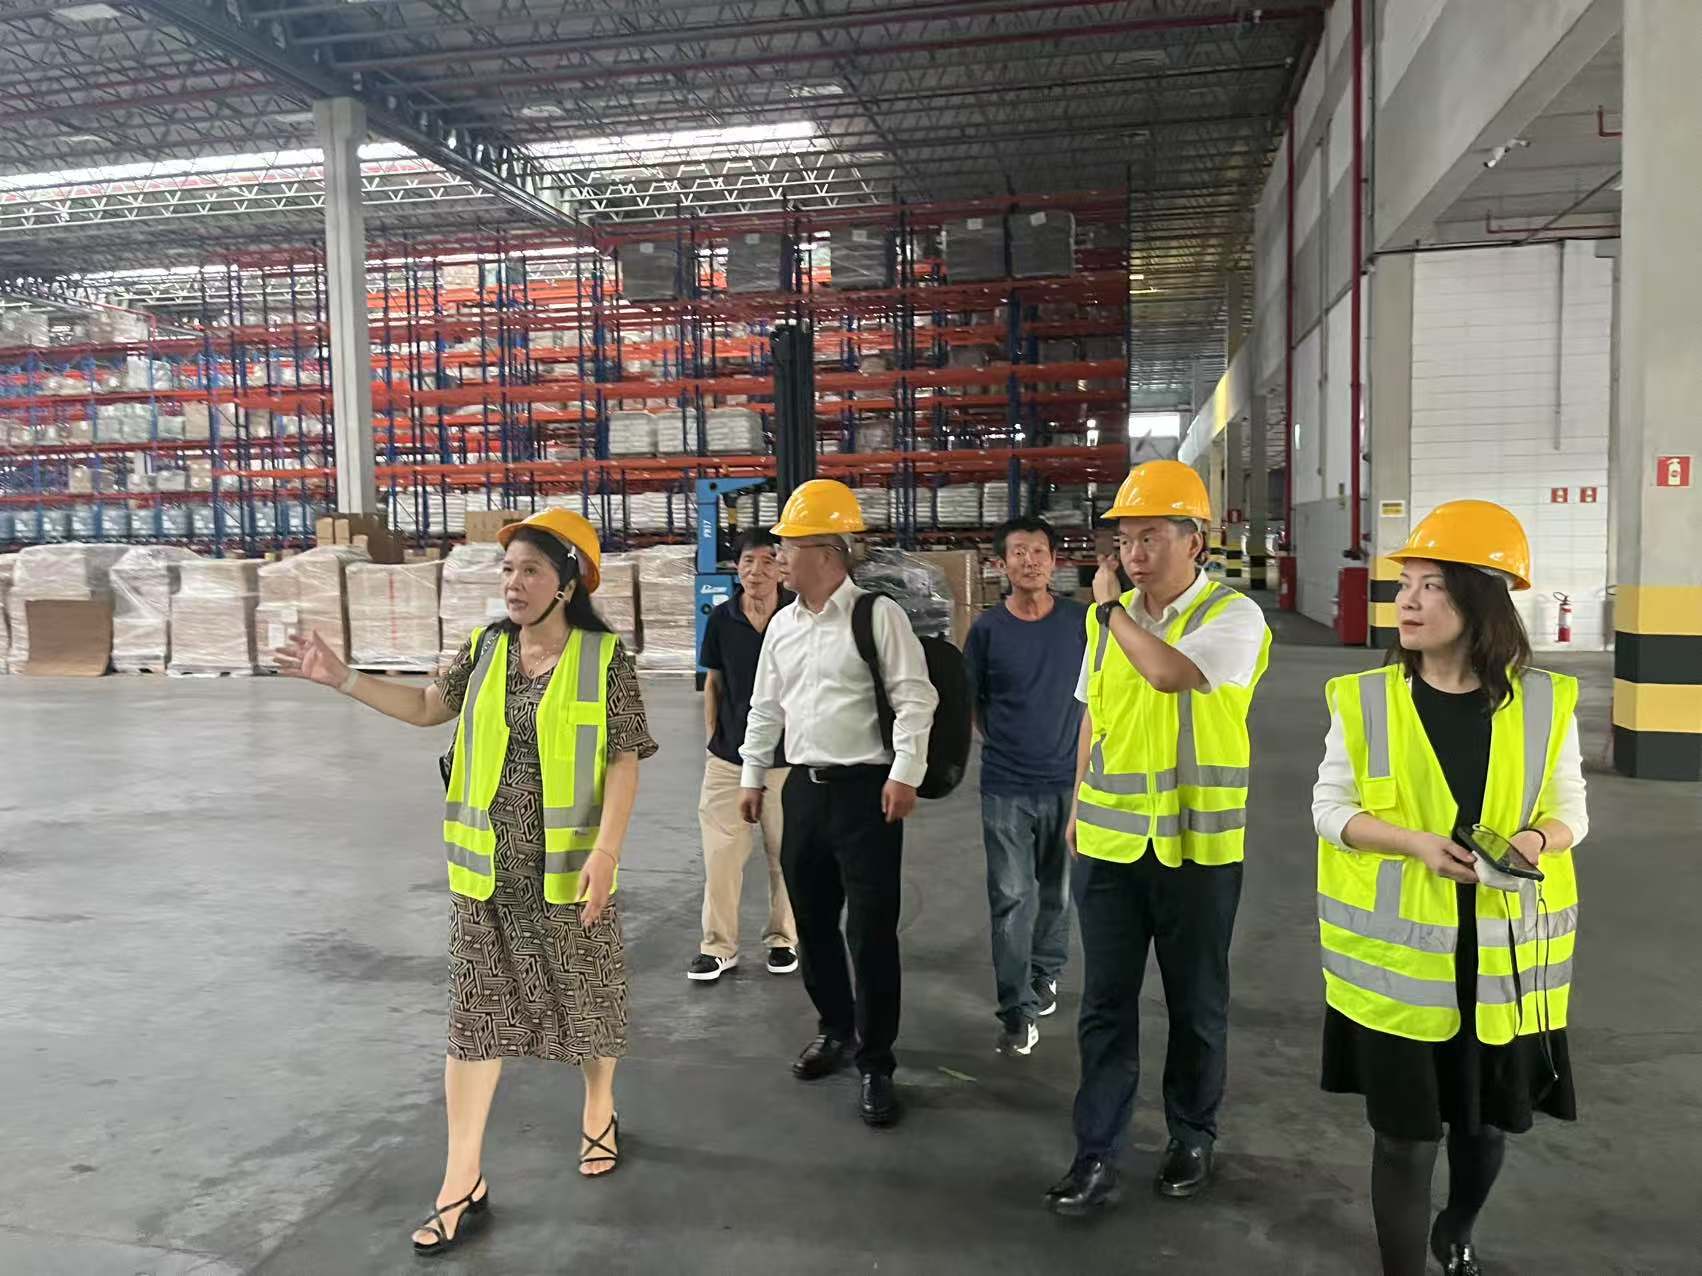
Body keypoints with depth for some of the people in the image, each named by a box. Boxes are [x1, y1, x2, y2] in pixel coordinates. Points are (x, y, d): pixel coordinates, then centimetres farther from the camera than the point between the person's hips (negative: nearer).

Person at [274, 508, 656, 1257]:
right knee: (475, 1016, 6)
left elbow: (624, 762, -11)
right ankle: (463, 1185, 15)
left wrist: (606, 850, -21)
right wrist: (341, 678, 8)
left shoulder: (605, 659, -10)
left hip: (569, 867, -3)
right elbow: (427, 706, 16)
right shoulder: (486, 649, 3)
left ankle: (599, 1115, 41)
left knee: (587, 1000, 13)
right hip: (487, 869, 4)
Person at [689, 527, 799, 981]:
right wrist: (712, 740, 6)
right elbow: (715, 683, 9)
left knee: (785, 853, 10)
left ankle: (783, 939, 27)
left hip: (785, 757, -1)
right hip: (728, 757, 2)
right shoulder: (721, 619, -1)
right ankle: (718, 946, 18)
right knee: (721, 854, 4)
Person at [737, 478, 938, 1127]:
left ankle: (876, 1063, 12)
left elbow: (915, 697, -13)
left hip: (865, 788, -7)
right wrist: (752, 776, 18)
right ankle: (835, 1029, 36)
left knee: (871, 928, -3)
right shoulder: (782, 624, 11)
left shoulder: (877, 614, -10)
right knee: (812, 918, 15)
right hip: (804, 788, 7)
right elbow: (766, 707, 17)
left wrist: (905, 774, -19)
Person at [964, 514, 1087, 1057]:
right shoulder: (987, 628, -3)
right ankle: (1019, 1010, 6)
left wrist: (1083, 750, 4)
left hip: (1066, 781, 1)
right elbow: (971, 702, 8)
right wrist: (1003, 743, 2)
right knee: (1011, 899, -1)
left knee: (1057, 891, 15)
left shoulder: (1081, 621, -1)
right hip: (1005, 787, -1)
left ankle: (1045, 975, 37)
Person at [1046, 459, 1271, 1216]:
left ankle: (1192, 1138, 32)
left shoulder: (1233, 616, -10)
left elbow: (1170, 672, -29)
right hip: (1108, 841, 4)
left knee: (1196, 1004, 12)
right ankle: (1096, 1156, 16)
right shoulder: (1113, 616, 7)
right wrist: (1080, 808, 15)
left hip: (1195, 845, -4)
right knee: (1105, 1003, 7)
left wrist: (1110, 609, -15)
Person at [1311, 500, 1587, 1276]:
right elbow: (1329, 807, -2)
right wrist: (1412, 842, -19)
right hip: (1396, 952, -2)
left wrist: (1535, 840, -17)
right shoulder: (1365, 699, -7)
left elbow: (1570, 808, 6)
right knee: (1404, 1133, 4)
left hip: (1503, 954, 2)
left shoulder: (1545, 701, -3)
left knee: (1488, 1119, 20)